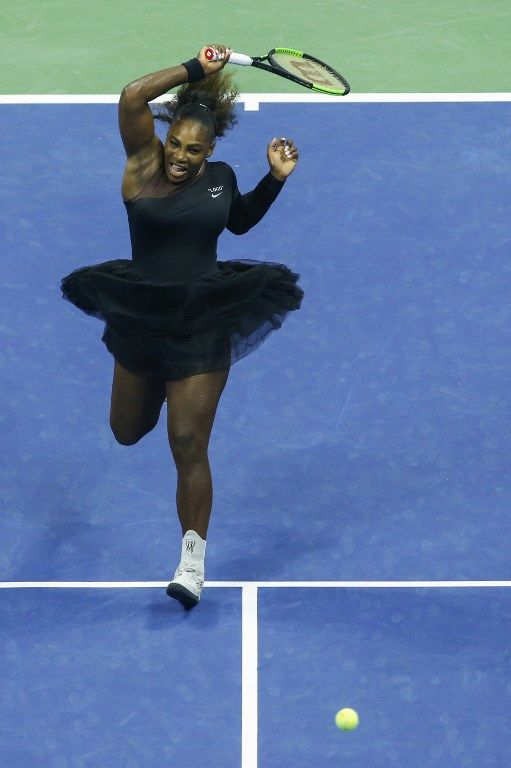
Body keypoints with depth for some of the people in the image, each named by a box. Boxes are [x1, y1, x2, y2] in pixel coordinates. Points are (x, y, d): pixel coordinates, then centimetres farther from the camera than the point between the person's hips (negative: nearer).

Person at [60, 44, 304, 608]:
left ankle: (192, 561, 4)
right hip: (139, 322, 1)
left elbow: (239, 220, 23)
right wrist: (195, 69, -18)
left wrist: (275, 179, 9)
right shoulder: (144, 163, -8)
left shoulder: (220, 177, 0)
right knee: (128, 432, 21)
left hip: (203, 325, -1)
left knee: (188, 449, -5)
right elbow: (133, 96, -24)